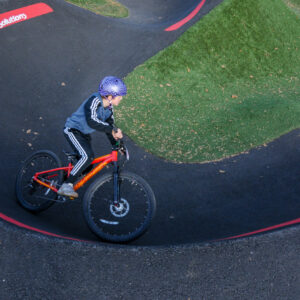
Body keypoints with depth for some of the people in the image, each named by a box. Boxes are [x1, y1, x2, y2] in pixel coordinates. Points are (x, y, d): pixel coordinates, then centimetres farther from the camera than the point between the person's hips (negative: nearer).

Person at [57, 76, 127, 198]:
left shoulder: (109, 107, -2)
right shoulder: (95, 101, -29)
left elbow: (109, 125, 7)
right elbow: (92, 121, -44)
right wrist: (112, 131, -44)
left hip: (84, 133, 9)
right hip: (72, 130, -9)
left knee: (87, 167, 8)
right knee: (88, 156, -28)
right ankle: (66, 186, -24)